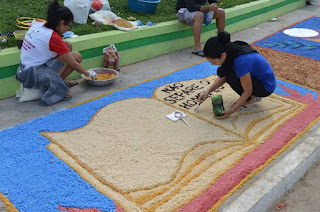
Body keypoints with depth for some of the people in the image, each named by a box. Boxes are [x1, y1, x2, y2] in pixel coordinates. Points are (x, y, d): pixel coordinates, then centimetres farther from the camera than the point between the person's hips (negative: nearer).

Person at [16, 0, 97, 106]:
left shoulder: (38, 24, 0)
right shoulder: (53, 37, -20)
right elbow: (74, 65, -13)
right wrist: (89, 73, 3)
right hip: (33, 76, -9)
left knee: (68, 45, 8)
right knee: (76, 56, -11)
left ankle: (62, 81, 12)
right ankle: (53, 87, -4)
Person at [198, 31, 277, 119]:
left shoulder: (240, 61, -35)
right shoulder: (229, 50, -11)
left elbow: (248, 91, -25)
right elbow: (223, 76, 3)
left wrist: (232, 110, -23)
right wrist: (208, 91, -6)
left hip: (266, 86, -8)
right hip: (255, 76, 8)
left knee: (232, 78, -29)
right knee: (222, 71, -4)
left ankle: (250, 99, -1)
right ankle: (252, 95, 7)